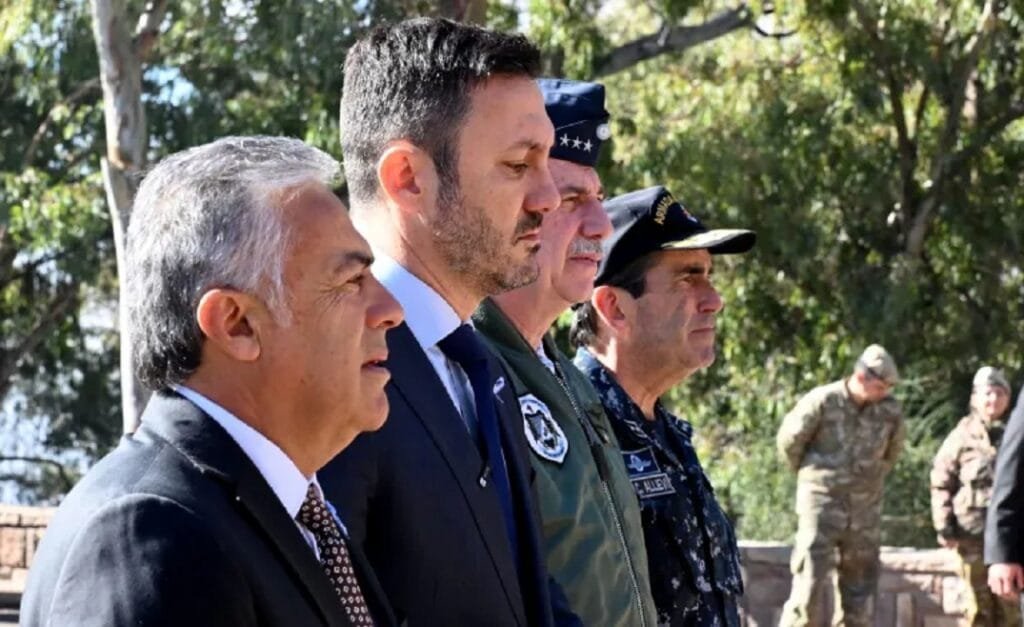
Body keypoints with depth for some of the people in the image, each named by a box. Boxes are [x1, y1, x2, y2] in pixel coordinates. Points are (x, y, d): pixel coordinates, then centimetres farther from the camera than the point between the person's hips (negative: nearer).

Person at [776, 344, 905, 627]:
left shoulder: (890, 410, -3)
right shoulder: (822, 402, -13)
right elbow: (788, 441, -1)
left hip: (865, 510, 4)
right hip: (822, 505, -4)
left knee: (860, 587, 6)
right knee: (809, 583, -8)